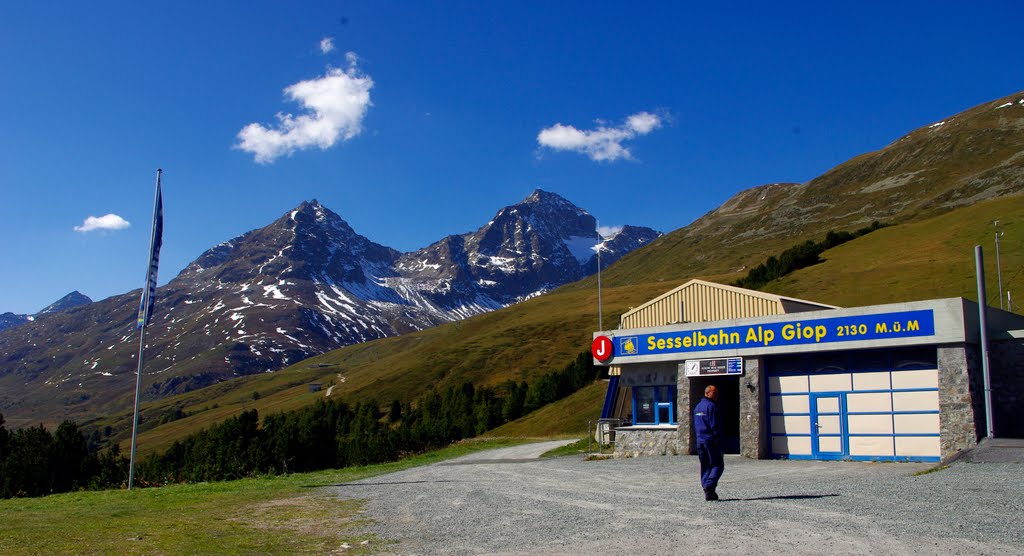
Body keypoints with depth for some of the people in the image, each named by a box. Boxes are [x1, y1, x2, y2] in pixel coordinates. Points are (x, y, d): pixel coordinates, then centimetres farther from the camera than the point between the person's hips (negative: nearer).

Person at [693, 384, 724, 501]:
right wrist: (719, 439, -12)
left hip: (700, 440, 8)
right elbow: (715, 425, -15)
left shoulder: (697, 407, 17)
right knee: (718, 465, -2)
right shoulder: (711, 406, -11)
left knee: (705, 466, 11)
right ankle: (709, 485, -19)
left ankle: (707, 492, 8)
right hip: (711, 439, -8)